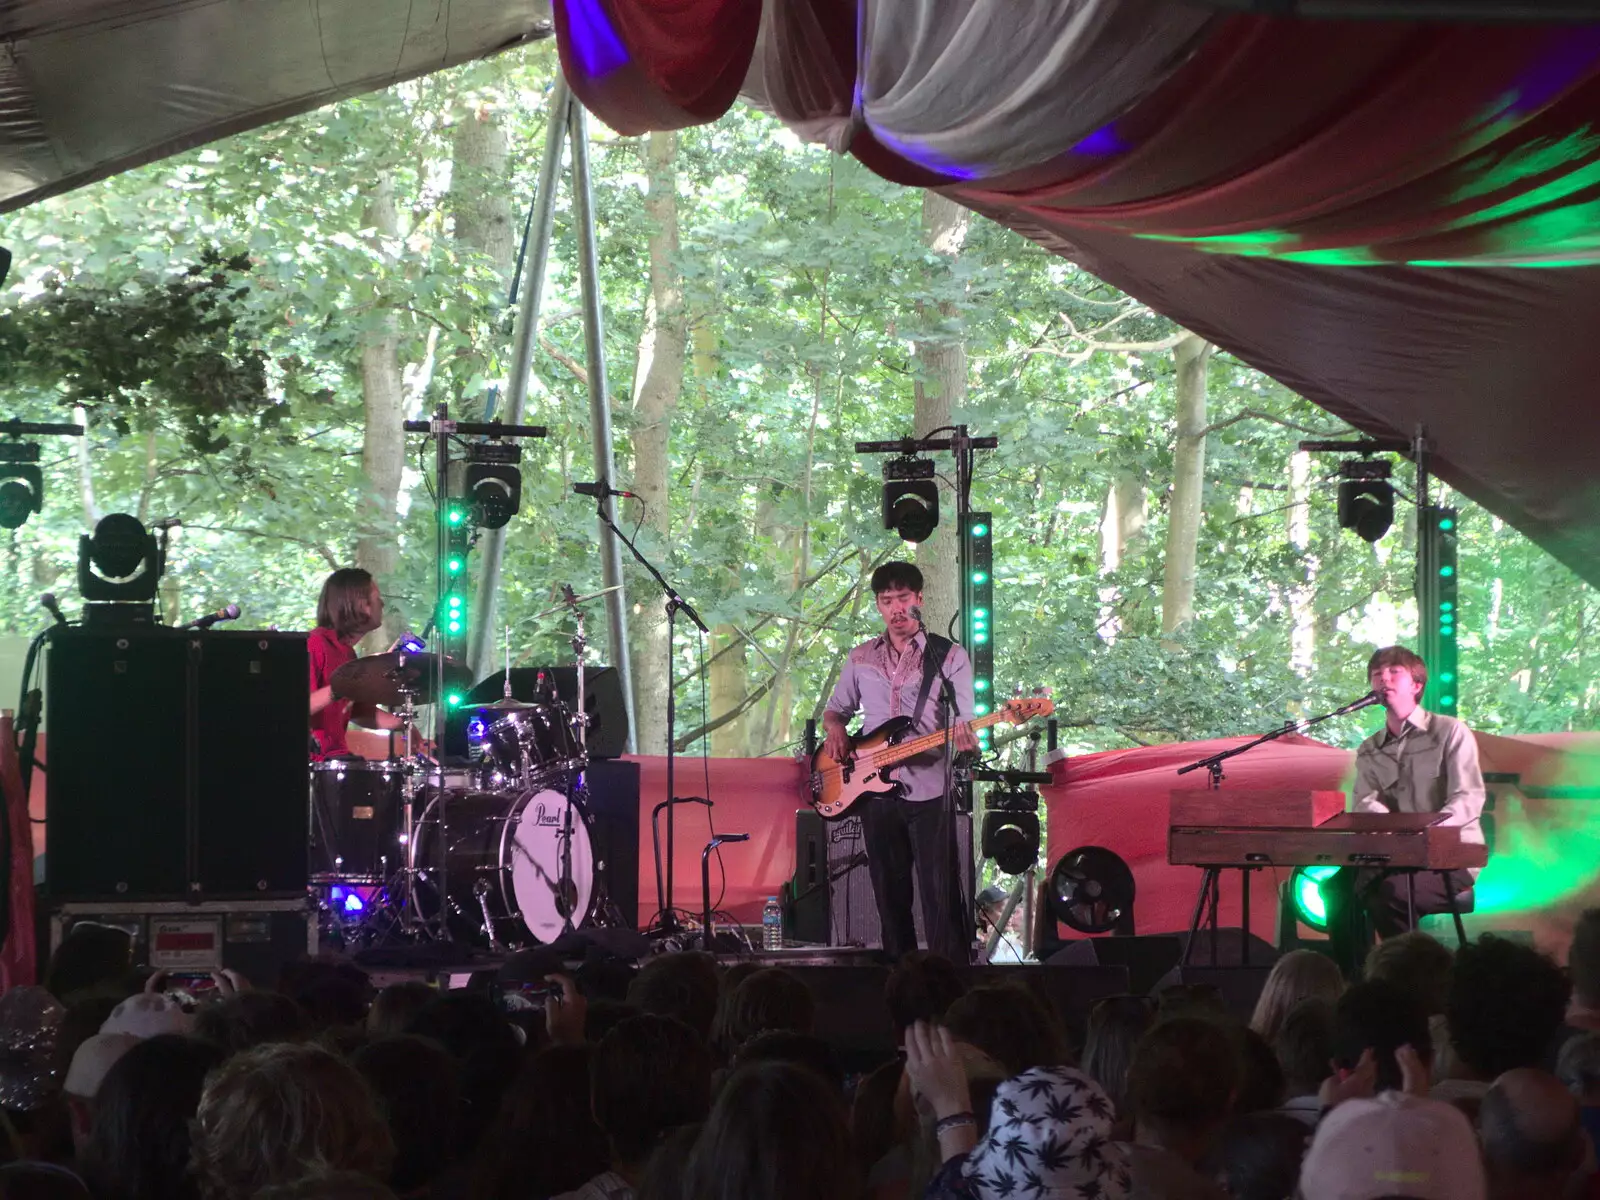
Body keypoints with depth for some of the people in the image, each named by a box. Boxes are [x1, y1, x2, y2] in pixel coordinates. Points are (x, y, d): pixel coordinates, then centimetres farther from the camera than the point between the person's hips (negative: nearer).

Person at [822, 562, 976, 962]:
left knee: (941, 897, -8)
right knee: (890, 897, 8)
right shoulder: (861, 658, 12)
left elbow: (962, 725, -3)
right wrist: (835, 729, 1)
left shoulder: (949, 656, 1)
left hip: (928, 791, -4)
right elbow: (834, 709, 24)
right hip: (875, 790, 4)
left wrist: (964, 738, -27)